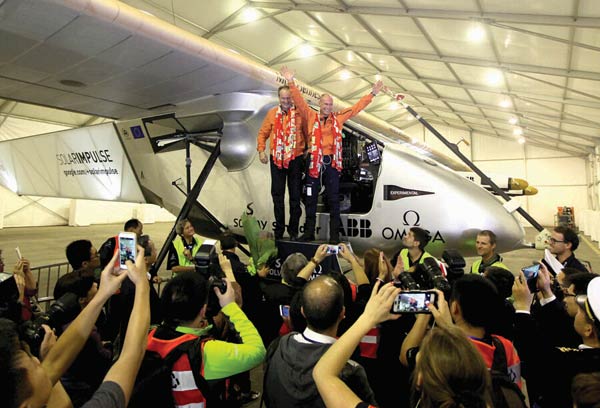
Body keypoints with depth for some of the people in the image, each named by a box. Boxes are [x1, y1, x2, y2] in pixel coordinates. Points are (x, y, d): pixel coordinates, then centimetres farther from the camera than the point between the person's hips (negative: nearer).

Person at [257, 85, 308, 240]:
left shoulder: (300, 113, -1)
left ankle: (293, 230, 18)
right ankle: (279, 229, 20)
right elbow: (263, 133, 9)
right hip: (277, 159, 2)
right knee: (277, 195, 8)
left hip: (295, 159, -2)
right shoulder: (272, 113, 6)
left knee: (295, 195, 6)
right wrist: (261, 150, -1)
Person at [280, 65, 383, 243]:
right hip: (314, 160, -1)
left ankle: (334, 234, 12)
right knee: (311, 198, 7)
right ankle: (309, 233, 18)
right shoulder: (310, 116, 4)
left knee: (334, 199, 4)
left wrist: (372, 93, 13)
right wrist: (291, 83, -11)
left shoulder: (338, 117, 9)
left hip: (332, 161, 1)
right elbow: (299, 101, -3)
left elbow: (357, 107, 14)